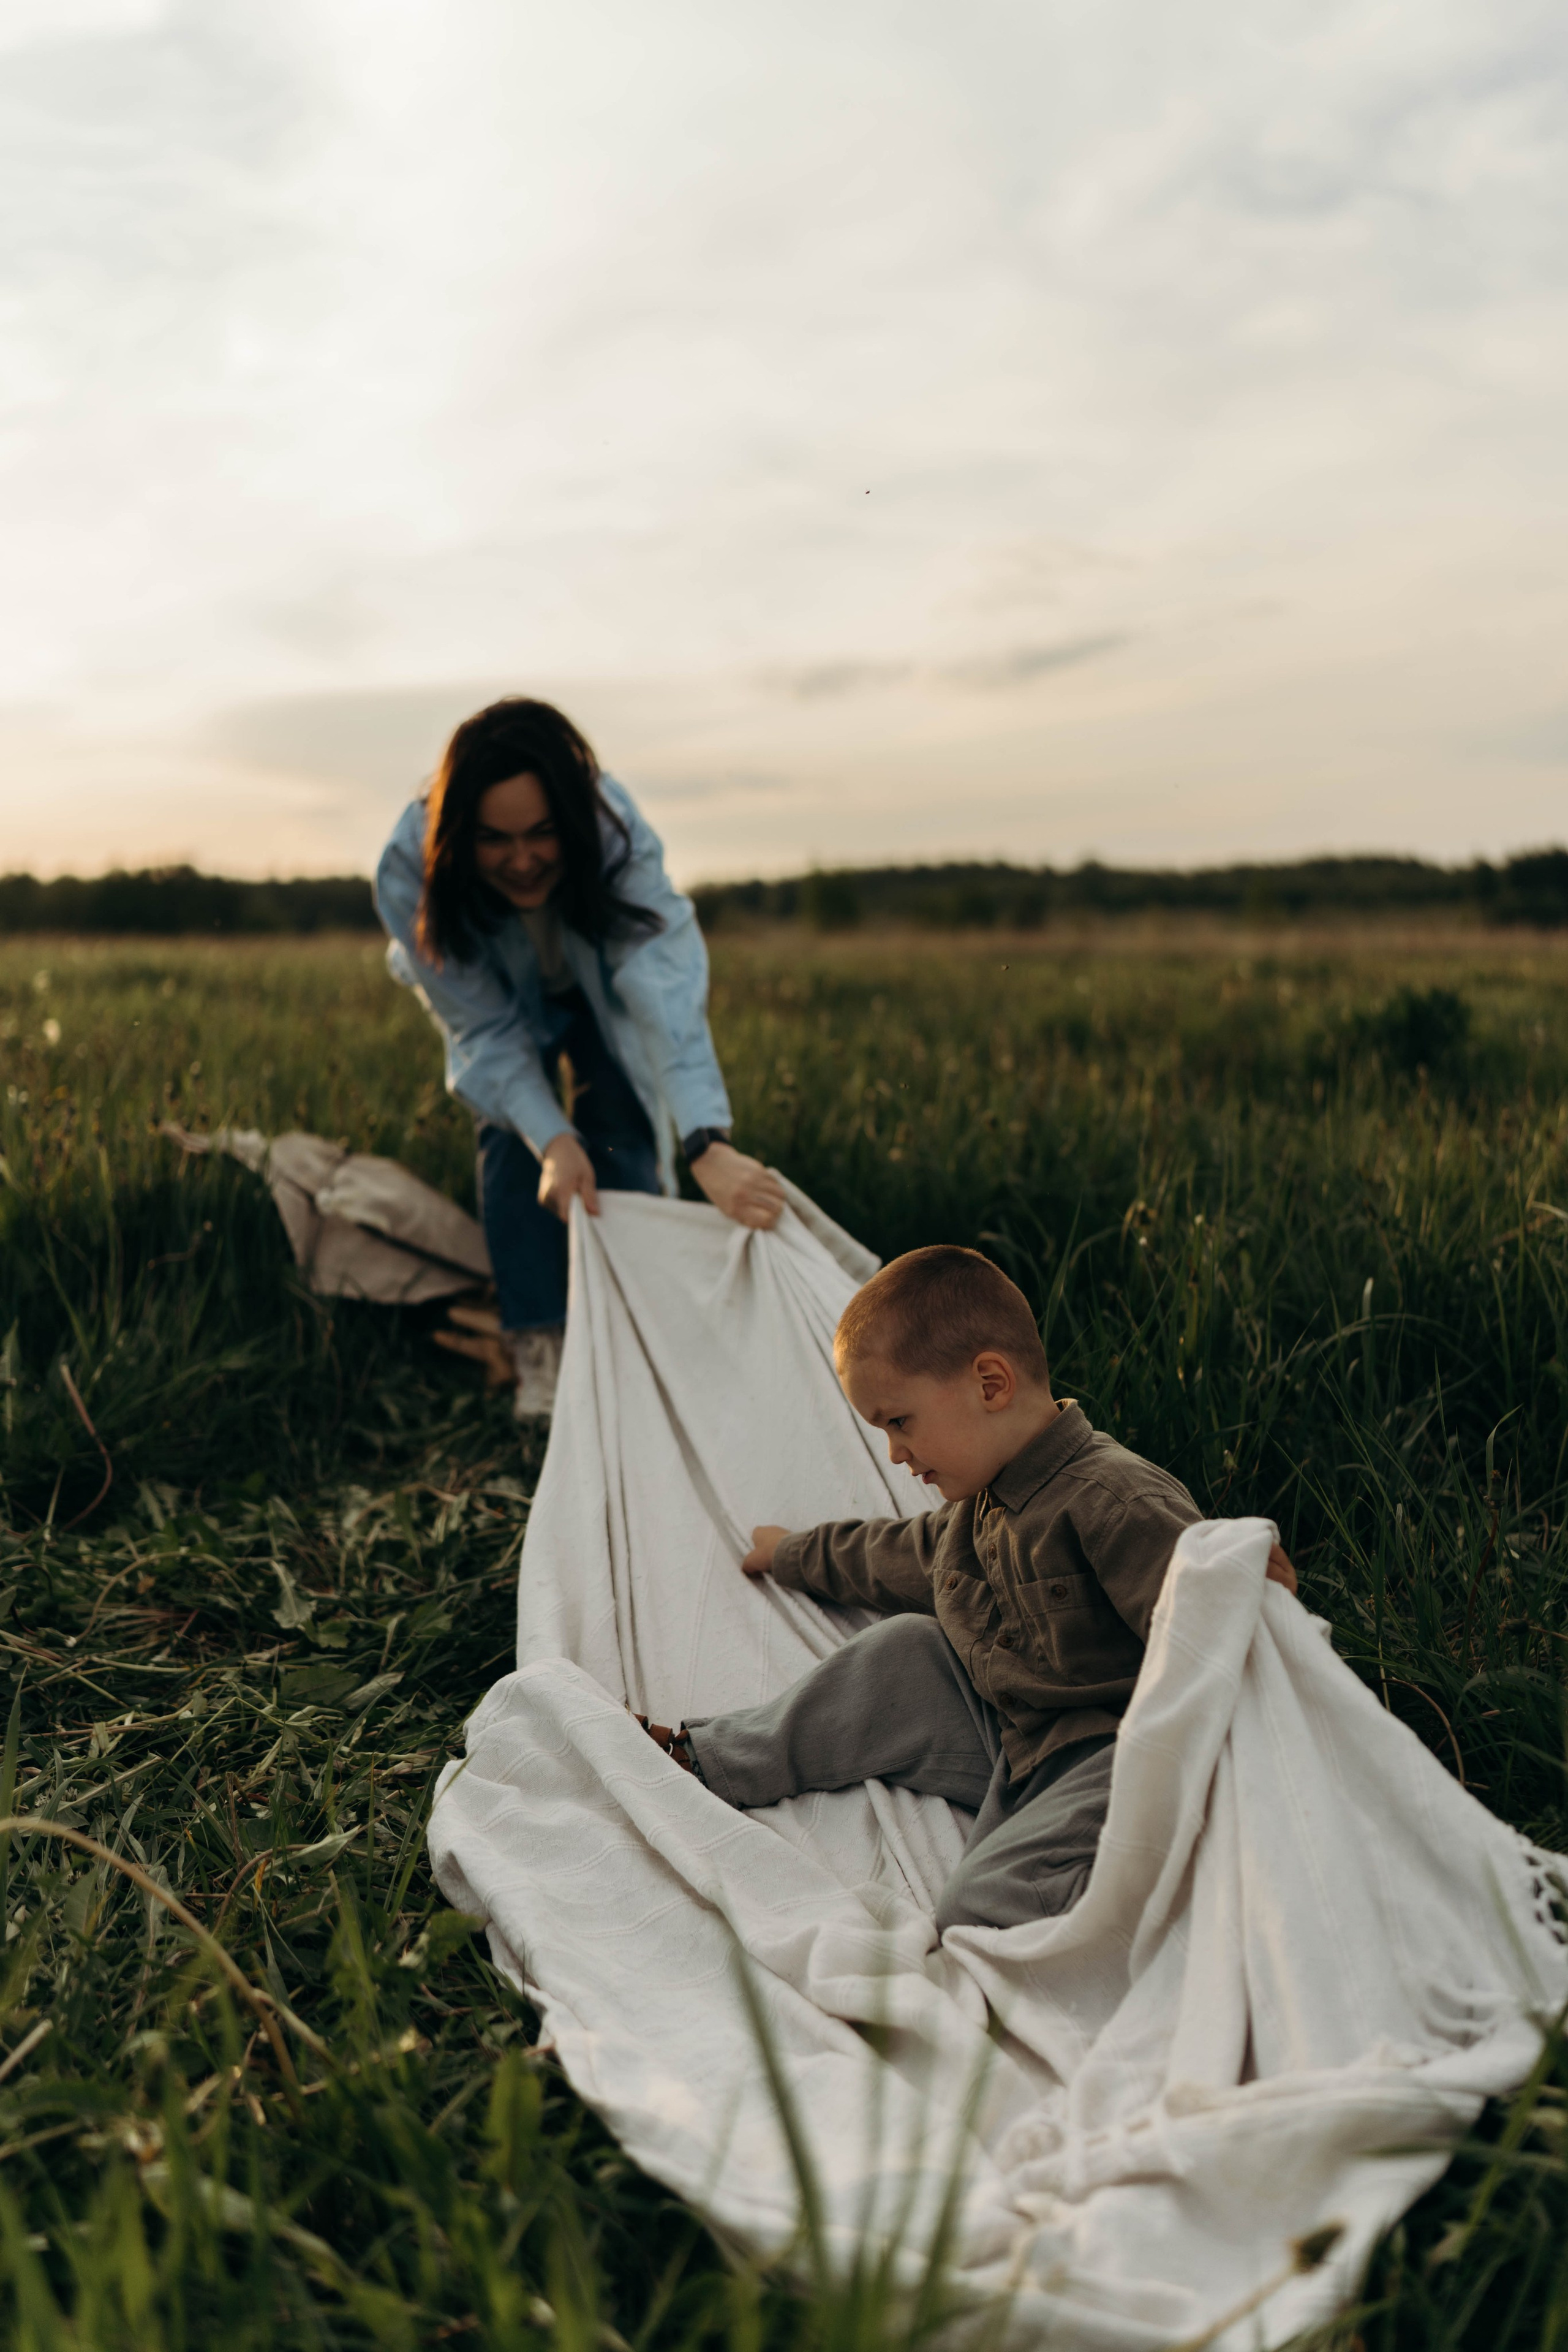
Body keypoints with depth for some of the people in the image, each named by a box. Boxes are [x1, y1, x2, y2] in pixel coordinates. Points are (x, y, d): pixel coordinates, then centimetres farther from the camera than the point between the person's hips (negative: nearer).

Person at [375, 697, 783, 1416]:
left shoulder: (617, 834, -42)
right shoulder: (410, 872, -38)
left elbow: (665, 989, -55)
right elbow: (485, 1025, -31)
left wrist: (708, 1146, -68)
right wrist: (550, 1139, -47)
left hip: (601, 983, 0)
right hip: (496, 991, 1)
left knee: (619, 1126, -15)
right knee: (509, 1131, -17)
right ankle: (539, 1356, -14)